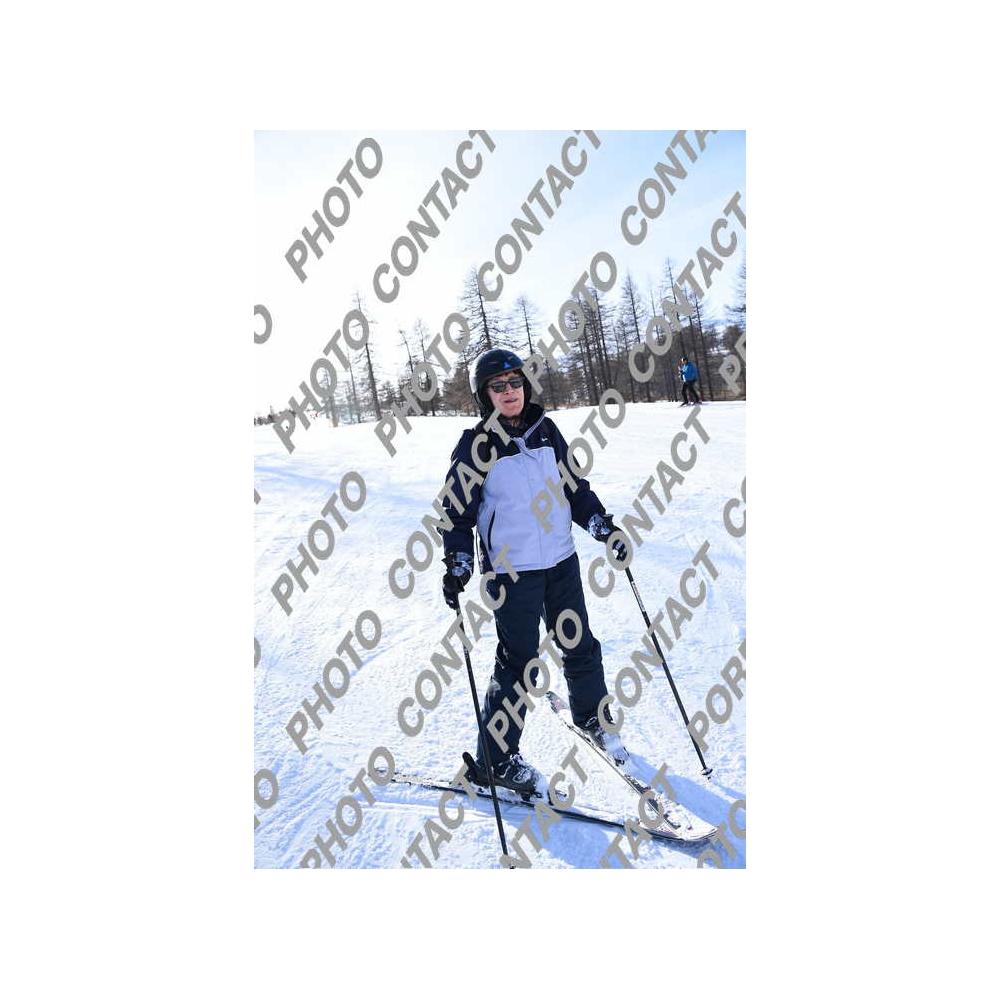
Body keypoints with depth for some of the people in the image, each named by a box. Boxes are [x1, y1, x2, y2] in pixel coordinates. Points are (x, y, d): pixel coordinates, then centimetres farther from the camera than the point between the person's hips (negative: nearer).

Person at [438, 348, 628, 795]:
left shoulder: (545, 430, 6)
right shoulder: (476, 445, -7)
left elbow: (575, 487, 14)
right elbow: (456, 510, -5)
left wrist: (603, 526, 8)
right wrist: (457, 566, -14)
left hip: (561, 560, 5)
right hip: (512, 569, -5)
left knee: (581, 648, 16)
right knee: (518, 663, 1)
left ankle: (592, 720, 42)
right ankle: (495, 759, 18)